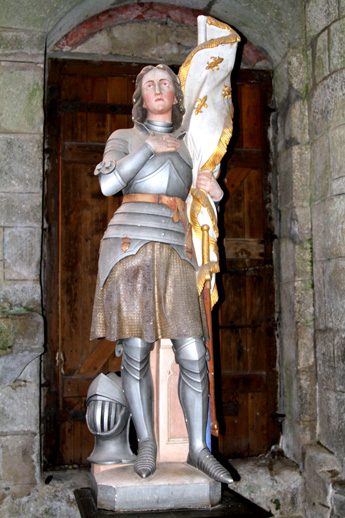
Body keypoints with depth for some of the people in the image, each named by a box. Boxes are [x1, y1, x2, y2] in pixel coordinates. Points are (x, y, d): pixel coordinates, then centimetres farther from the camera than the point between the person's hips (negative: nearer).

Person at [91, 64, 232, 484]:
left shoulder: (188, 147, 21)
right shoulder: (124, 138, 12)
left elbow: (210, 193, 29)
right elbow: (108, 184, -6)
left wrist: (217, 193, 5)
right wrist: (150, 146, -2)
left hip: (175, 252, 3)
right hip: (128, 247, -2)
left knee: (193, 356, -6)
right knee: (135, 353, -2)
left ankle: (198, 449, 7)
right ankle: (146, 444, 14)